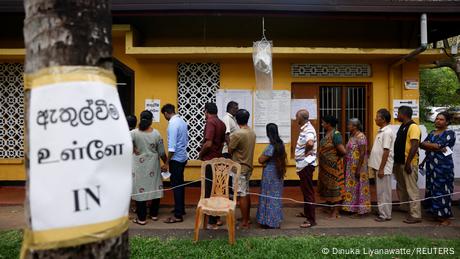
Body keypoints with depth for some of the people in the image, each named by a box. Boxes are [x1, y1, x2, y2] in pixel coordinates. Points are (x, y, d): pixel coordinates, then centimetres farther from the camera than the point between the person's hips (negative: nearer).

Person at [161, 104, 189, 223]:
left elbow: (171, 146, -23)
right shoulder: (182, 121, 8)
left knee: (176, 186, -2)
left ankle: (178, 216, 5)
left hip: (176, 159, -9)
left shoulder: (172, 124, -19)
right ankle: (181, 209, 31)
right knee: (180, 184, 18)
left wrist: (167, 163, -18)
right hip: (183, 157, 9)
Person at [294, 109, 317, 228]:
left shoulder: (308, 129, -20)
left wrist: (306, 152, -22)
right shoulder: (305, 129, 12)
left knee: (308, 191, -4)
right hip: (303, 165, 10)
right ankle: (307, 213, 34)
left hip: (306, 165, -10)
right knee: (305, 190, 20)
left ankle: (311, 219, 4)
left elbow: (310, 143, -39)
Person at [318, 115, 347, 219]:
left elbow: (343, 151, -24)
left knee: (334, 187, 0)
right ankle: (330, 207, 32)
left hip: (333, 166, -9)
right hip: (325, 166, 9)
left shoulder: (335, 134, -19)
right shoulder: (327, 134, 8)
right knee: (327, 186, 17)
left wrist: (336, 155, -7)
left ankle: (335, 211, 11)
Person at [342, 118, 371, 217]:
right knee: (353, 187, 13)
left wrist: (358, 169, -21)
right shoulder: (352, 136, 11)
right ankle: (354, 209, 22)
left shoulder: (360, 136, -16)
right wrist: (347, 167, 14)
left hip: (358, 167, -9)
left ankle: (360, 211, 11)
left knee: (358, 187, 0)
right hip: (351, 167, 9)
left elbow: (362, 154, -19)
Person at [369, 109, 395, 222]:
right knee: (380, 192, 15)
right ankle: (381, 212, 24)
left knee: (384, 192, 0)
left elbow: (386, 152, -20)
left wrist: (381, 169, -20)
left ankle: (385, 215, 9)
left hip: (383, 168, -9)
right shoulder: (381, 131, 13)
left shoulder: (387, 132, -16)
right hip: (378, 167, 9)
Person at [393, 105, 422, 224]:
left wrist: (408, 163, -23)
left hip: (409, 164, -10)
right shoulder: (402, 126, 14)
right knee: (401, 187, 19)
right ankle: (404, 208, 33)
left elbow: (414, 146, -20)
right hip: (399, 162, 10)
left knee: (411, 189, -4)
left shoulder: (413, 127, -14)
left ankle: (416, 215, 4)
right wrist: (396, 161, 18)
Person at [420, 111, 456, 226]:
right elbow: (422, 145, 2)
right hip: (431, 165, 7)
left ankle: (446, 217, 8)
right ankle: (437, 214, 22)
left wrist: (426, 145, -3)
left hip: (443, 166, -7)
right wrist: (437, 148, -11)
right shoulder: (432, 133, 14)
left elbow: (438, 145, -18)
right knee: (432, 189, 10)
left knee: (442, 190, -3)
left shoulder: (450, 133, -6)